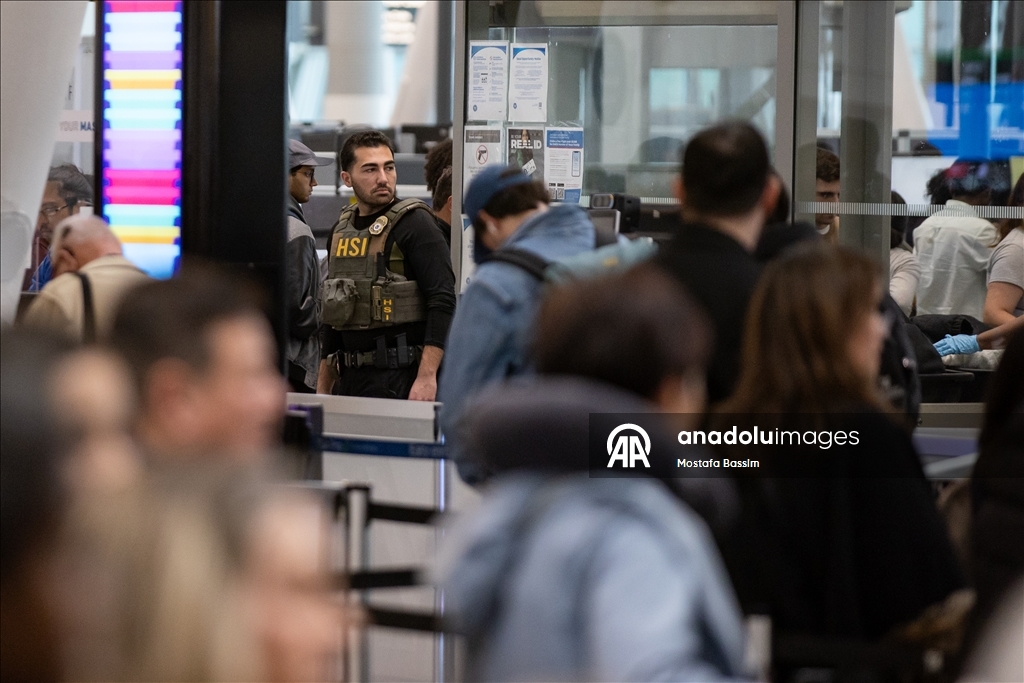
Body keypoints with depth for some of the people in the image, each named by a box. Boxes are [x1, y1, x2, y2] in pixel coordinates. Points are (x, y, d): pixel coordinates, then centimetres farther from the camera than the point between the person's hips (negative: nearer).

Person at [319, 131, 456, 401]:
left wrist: (427, 377, -23)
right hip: (352, 379, 7)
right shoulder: (341, 230, 15)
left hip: (400, 379, -7)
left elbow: (443, 301, -16)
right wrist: (323, 389, 19)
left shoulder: (414, 224, -7)